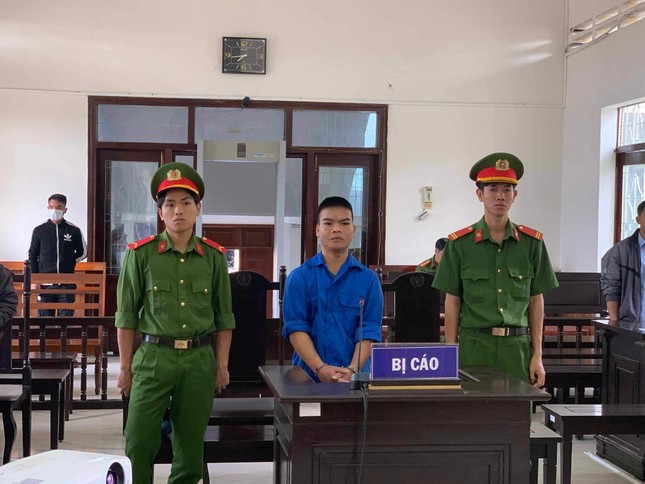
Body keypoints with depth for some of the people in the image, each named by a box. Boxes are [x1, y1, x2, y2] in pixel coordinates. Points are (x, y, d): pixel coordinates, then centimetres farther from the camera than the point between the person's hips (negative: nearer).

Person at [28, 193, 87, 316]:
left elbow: (83, 252, 15)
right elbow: (32, 256, 9)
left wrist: (69, 262, 5)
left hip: (67, 283, 0)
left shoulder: (74, 230, 2)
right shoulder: (39, 231, 4)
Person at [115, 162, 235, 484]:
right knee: (139, 442, -3)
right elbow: (127, 315, 2)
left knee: (190, 444, 10)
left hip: (200, 359, 2)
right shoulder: (141, 254, -1)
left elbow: (224, 316, 11)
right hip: (154, 357, -2)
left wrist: (222, 365, 7)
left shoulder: (214, 257, 6)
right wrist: (125, 368, 1)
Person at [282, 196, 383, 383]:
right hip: (308, 375, -1)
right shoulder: (299, 277, 2)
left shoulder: (368, 279, 5)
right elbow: (296, 328, -6)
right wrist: (320, 368, -18)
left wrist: (353, 370, -17)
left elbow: (368, 331, -2)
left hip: (354, 377, 1)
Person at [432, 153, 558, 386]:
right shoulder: (460, 244, 1)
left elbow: (536, 302, 8)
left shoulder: (532, 242, 6)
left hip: (518, 347, 1)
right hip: (474, 347, -1)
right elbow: (452, 303, 4)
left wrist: (537, 355, 5)